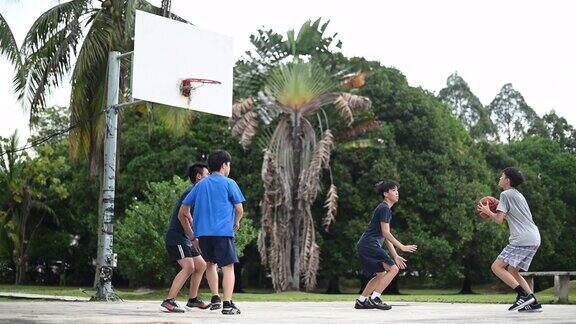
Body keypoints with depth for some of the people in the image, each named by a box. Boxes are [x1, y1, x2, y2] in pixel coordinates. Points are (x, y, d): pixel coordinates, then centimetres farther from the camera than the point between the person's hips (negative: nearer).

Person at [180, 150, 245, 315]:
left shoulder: (200, 185, 16)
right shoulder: (229, 183, 2)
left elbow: (183, 211, 16)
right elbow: (239, 209, 1)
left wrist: (194, 224, 30)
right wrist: (236, 222, 21)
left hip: (203, 233, 5)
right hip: (223, 232, -5)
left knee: (210, 264, 21)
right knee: (228, 267, -3)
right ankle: (227, 304, -11)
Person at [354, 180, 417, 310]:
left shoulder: (386, 209, 23)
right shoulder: (384, 208, -8)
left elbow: (386, 236, 23)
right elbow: (385, 233, -15)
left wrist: (395, 256, 21)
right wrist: (402, 247, -13)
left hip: (364, 246, 10)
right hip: (370, 244, -10)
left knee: (381, 274, 18)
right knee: (393, 268, -14)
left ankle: (361, 301, 18)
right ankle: (374, 298, -16)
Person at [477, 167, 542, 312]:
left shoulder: (505, 194, -3)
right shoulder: (518, 195, 26)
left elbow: (499, 219, -10)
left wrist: (488, 212, 7)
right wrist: (501, 213, 27)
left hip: (522, 239, -10)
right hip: (534, 239, 10)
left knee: (497, 267, -10)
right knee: (512, 271, 15)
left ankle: (524, 295, -19)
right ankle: (534, 303, 5)